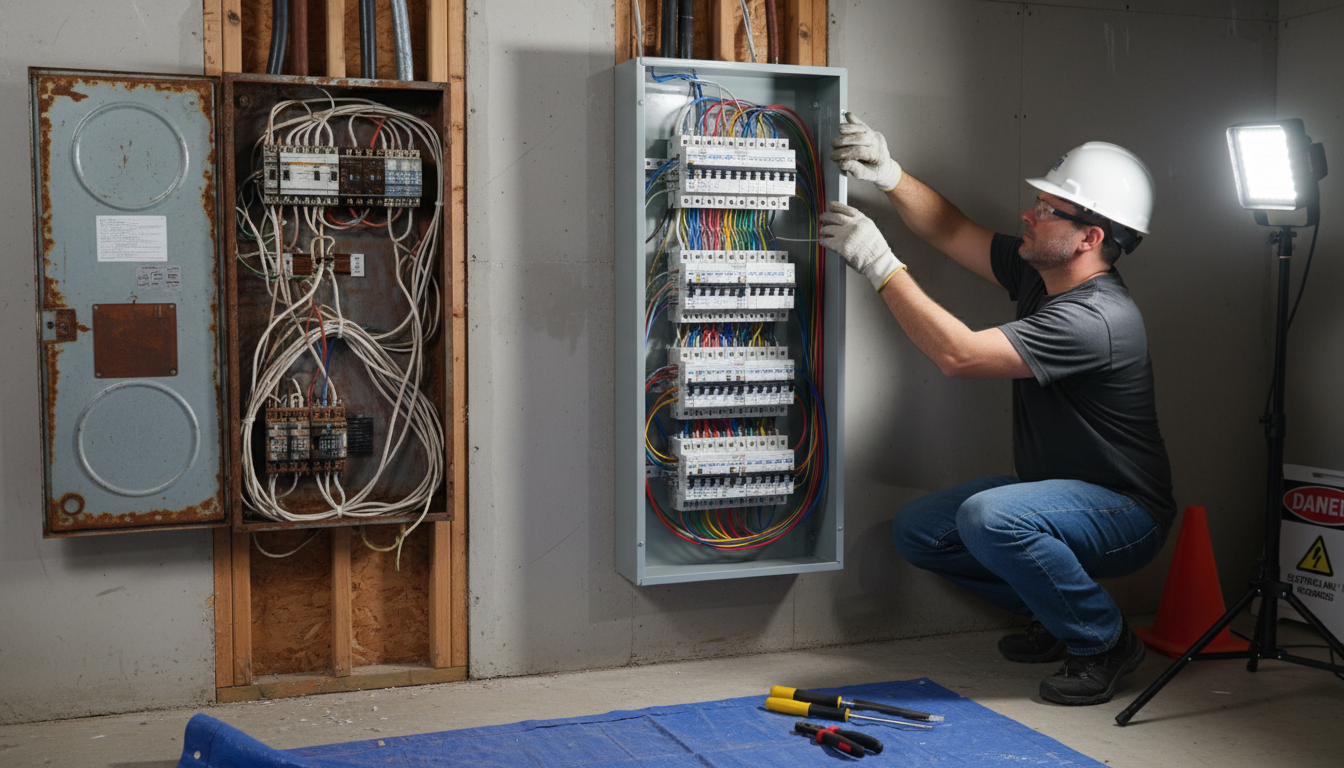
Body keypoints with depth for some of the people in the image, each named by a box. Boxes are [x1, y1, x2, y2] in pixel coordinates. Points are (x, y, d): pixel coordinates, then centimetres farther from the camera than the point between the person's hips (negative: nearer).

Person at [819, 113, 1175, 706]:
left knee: (989, 516, -36)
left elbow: (957, 353, -34)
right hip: (1057, 491, 9)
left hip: (1124, 514, -9)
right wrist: (889, 176, -8)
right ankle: (1056, 616, 17)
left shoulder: (1096, 319, -29)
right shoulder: (1038, 272, -1)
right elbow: (951, 231, 8)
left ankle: (1103, 640, -9)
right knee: (916, 530, 2)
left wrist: (880, 264, -29)